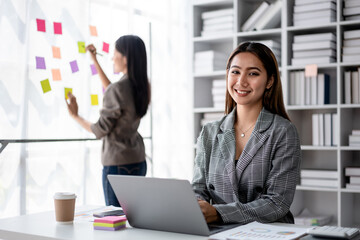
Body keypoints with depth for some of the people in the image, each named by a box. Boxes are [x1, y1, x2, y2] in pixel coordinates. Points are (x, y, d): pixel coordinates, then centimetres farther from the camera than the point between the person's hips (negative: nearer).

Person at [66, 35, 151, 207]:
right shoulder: (143, 86, 3)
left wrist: (75, 116, 2)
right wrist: (95, 61, 24)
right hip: (138, 161, 8)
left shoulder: (118, 88, -19)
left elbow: (100, 130, -14)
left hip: (118, 163, -8)